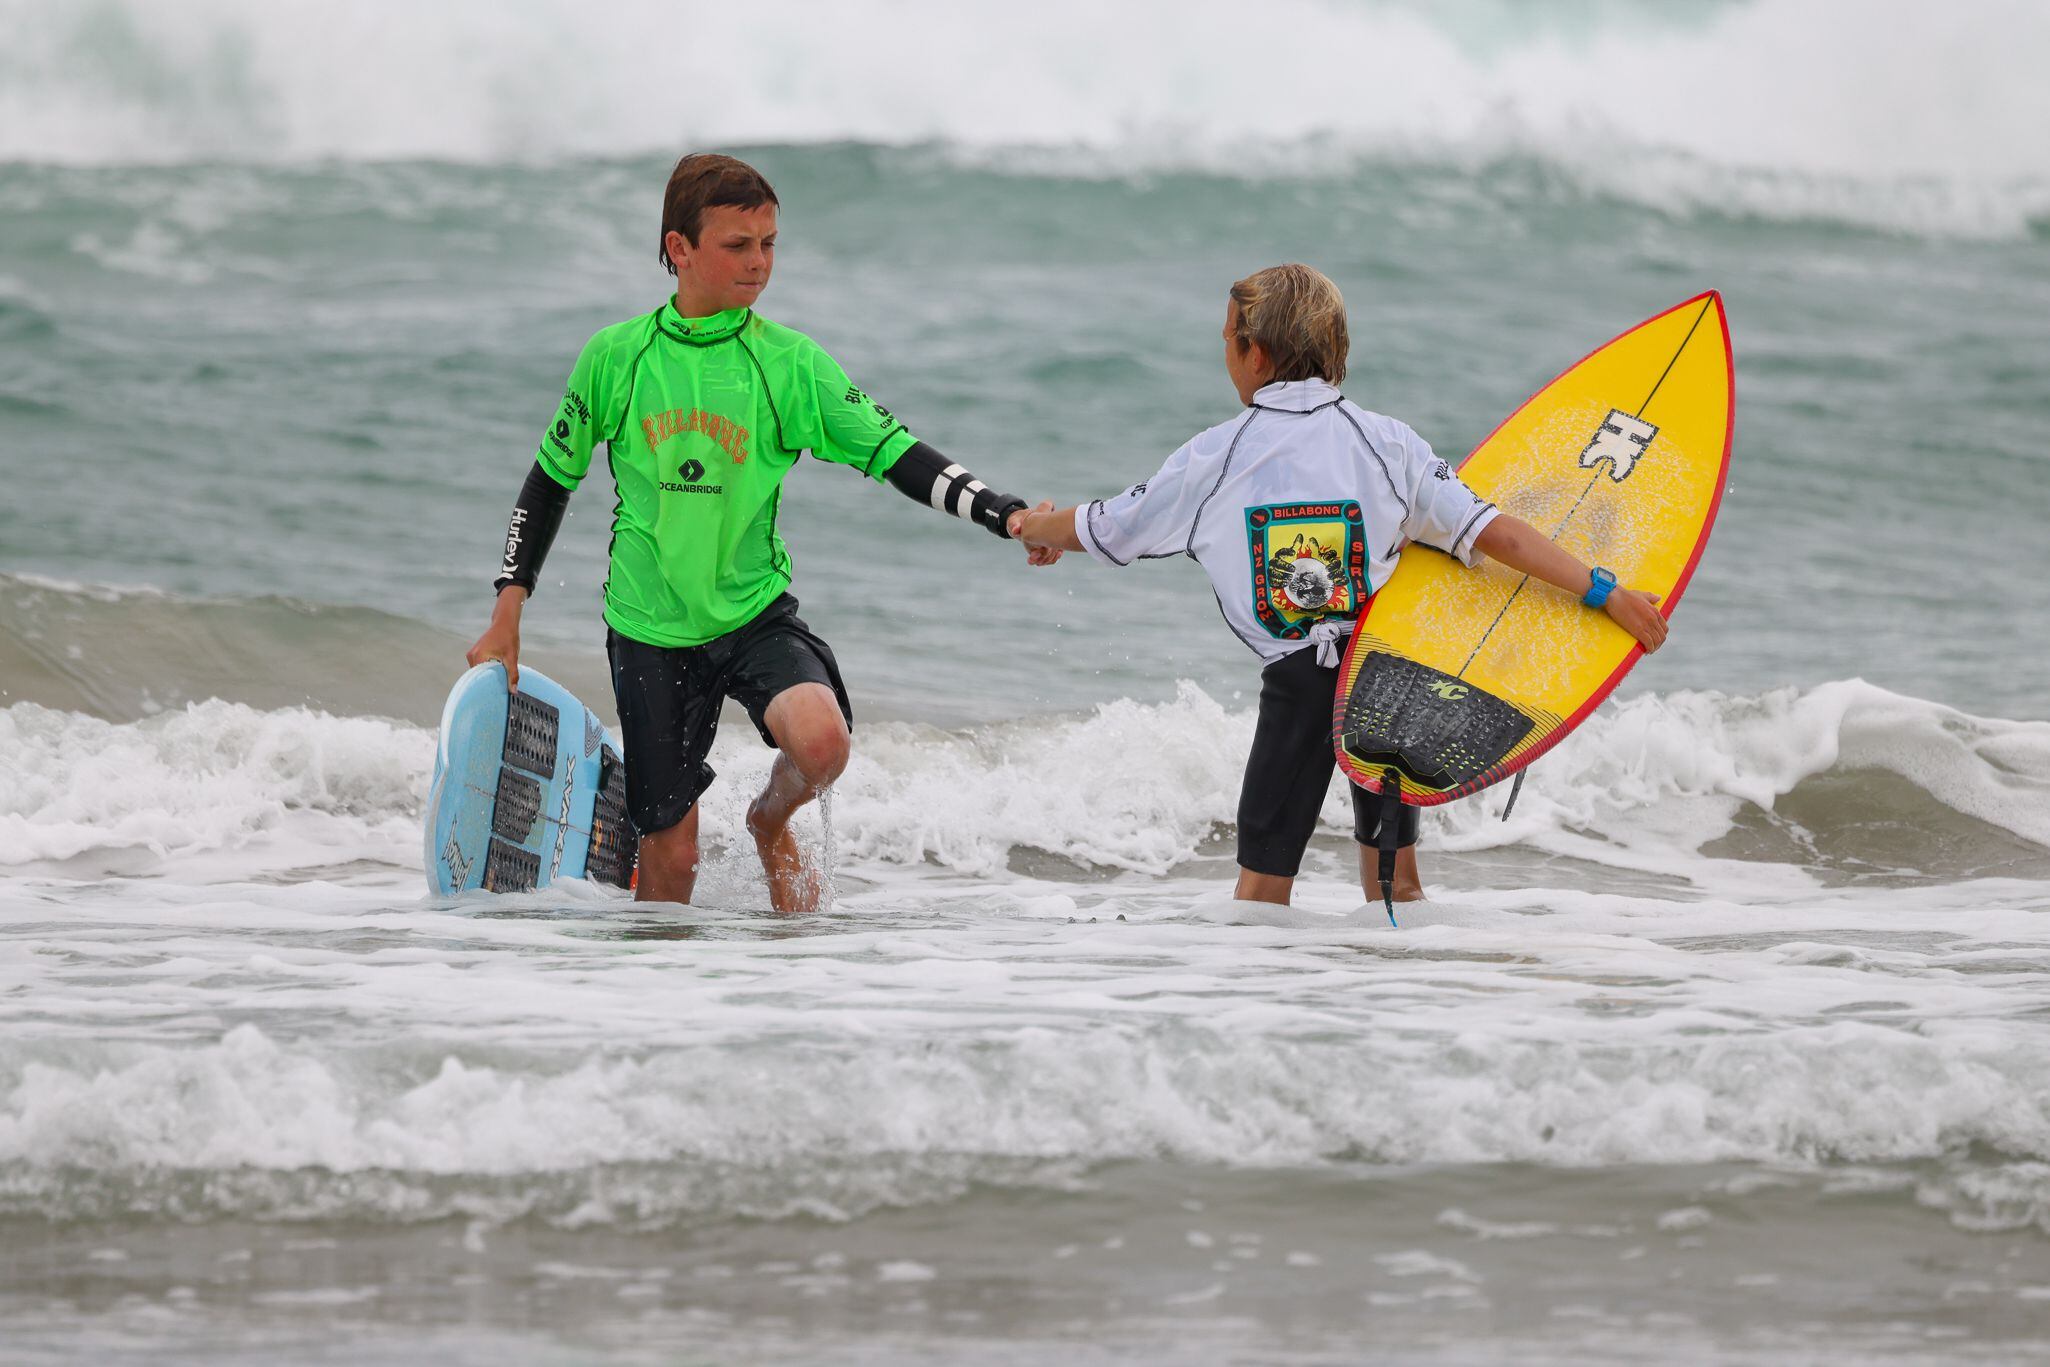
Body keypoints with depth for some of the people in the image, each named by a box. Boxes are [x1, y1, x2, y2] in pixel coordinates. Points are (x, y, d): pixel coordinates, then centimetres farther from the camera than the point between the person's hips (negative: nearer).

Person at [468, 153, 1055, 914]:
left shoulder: (788, 362, -5)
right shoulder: (616, 357, -3)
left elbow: (894, 454, -9)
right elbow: (553, 478, 9)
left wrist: (1007, 515, -23)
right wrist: (507, 615, 7)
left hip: (755, 615, 0)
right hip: (650, 630, 0)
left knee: (821, 739, -29)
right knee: (670, 858, 0)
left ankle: (772, 822, 7)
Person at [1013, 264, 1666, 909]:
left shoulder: (1211, 461, -3)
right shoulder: (1386, 442, -2)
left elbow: (1098, 530, 12)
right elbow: (1492, 533, -9)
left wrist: (1035, 526, 35)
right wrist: (1606, 592, -8)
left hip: (1295, 685, -2)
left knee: (1262, 886, 4)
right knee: (1393, 881, 14)